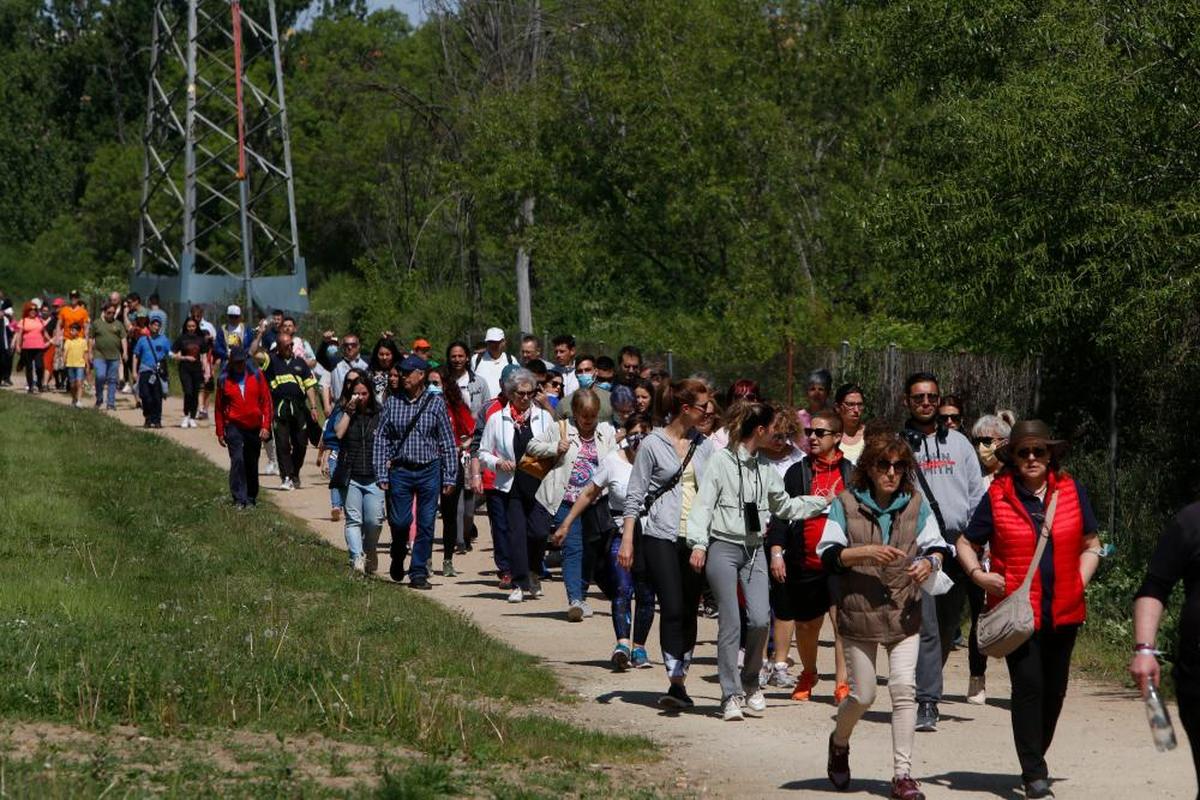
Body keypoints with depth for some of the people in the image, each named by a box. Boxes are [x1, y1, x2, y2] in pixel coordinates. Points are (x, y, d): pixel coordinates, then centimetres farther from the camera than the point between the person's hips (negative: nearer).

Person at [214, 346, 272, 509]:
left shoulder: (256, 376, 2)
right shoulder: (224, 379, 1)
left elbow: (266, 402, 3)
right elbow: (219, 407, 7)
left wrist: (266, 426, -5)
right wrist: (220, 432, 6)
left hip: (254, 428, 2)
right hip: (234, 427, -2)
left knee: (252, 464, 10)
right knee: (237, 460, -16)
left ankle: (251, 498, 24)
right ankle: (239, 499, -14)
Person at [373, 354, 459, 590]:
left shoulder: (436, 403, 1)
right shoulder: (392, 402, 2)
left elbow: (448, 442, 3)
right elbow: (381, 440, 3)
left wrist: (450, 477, -1)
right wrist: (382, 475, -3)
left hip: (429, 471, 0)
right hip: (400, 471, 0)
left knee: (426, 524, 0)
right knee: (399, 521, 1)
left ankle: (419, 572, 9)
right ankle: (398, 558, 30)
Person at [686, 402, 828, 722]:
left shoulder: (765, 469, 14)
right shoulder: (721, 461, -4)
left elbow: (784, 506, 27)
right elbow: (704, 504, -8)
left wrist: (822, 502, 26)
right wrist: (698, 543, -17)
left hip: (754, 550, 5)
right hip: (723, 548, -5)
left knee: (760, 619, -9)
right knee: (730, 624, -5)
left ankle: (750, 682, 13)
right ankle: (732, 695, 3)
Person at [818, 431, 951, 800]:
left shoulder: (915, 504, 4)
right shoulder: (846, 504, -2)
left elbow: (937, 546, 5)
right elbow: (827, 554, -6)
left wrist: (930, 561, -17)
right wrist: (866, 553, -21)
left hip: (903, 613, 2)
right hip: (859, 612, -1)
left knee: (904, 689, -9)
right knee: (862, 695, 4)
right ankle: (839, 744, 37)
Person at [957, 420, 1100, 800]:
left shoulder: (1071, 491, 5)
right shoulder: (998, 496, -1)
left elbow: (1091, 545, 13)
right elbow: (966, 544, 8)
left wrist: (1079, 583, 0)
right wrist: (979, 575, -9)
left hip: (1063, 611, 3)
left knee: (1054, 689, 11)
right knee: (1028, 686, -11)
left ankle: (1036, 758, 29)